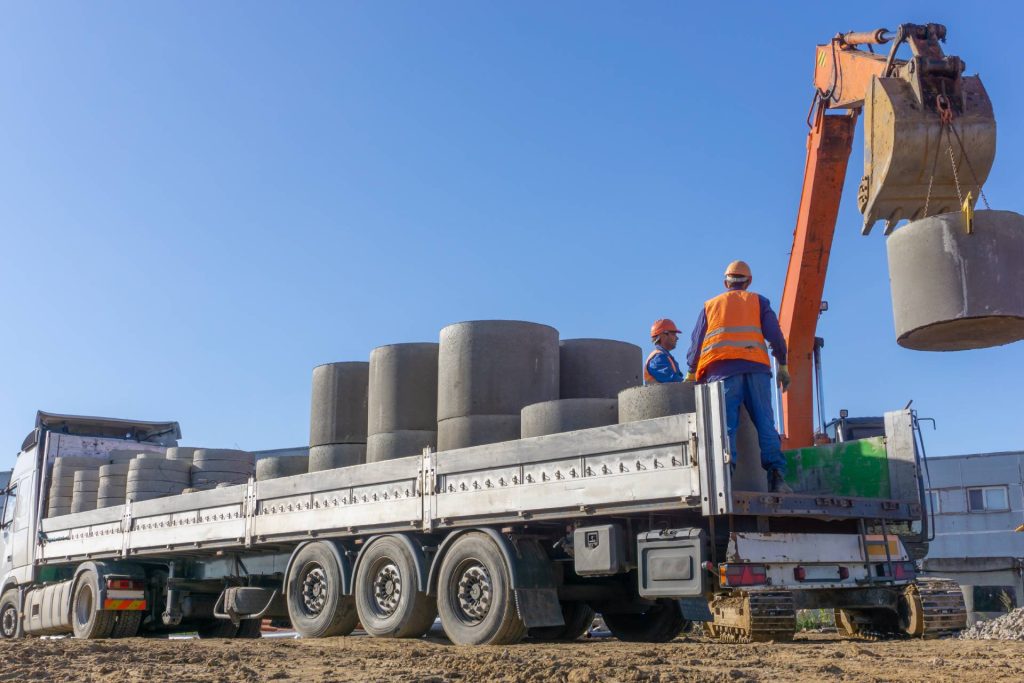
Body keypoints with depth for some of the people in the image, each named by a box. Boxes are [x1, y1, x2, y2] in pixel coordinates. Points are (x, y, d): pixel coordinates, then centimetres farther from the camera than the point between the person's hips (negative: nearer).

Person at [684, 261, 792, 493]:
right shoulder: (758, 301, 19)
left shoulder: (710, 305, 22)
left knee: (725, 424, -8)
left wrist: (691, 374, 23)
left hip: (722, 369, 0)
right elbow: (775, 335, 7)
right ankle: (776, 476, -14)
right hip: (756, 367, 0)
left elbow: (696, 343, 17)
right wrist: (783, 365, 12)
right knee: (765, 423, -2)